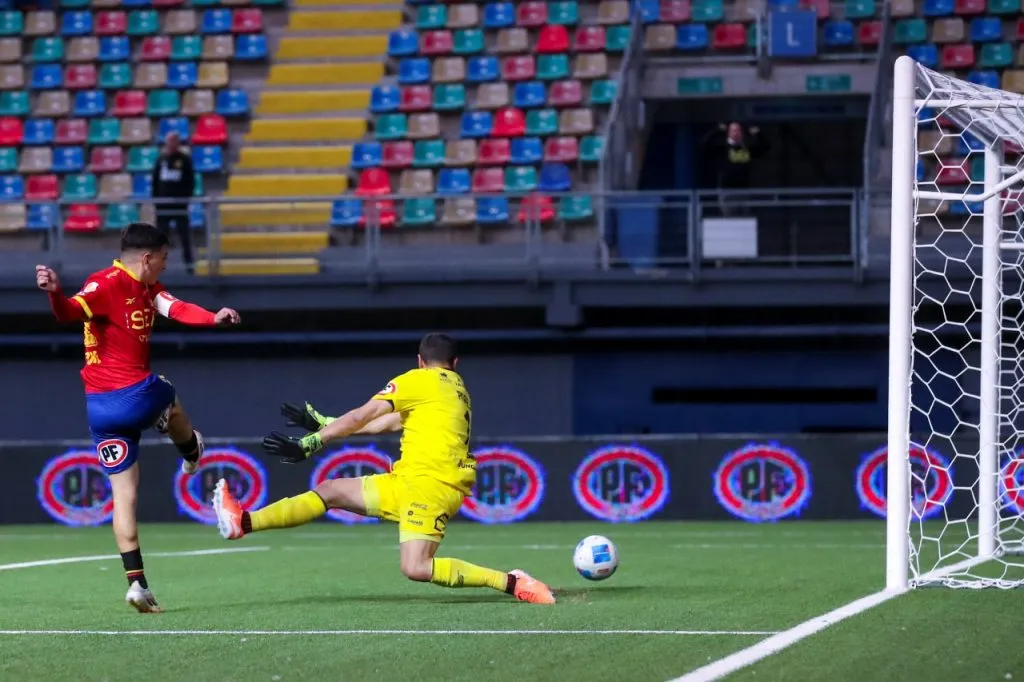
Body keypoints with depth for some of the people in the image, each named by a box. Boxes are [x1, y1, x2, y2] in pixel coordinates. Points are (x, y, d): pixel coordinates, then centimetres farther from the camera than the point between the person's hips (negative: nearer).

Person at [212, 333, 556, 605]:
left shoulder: (418, 380, -1)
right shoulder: (457, 389, 23)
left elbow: (358, 419, -2)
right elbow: (390, 422, 30)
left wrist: (308, 444, 3)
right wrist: (323, 424, 35)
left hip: (429, 483, -9)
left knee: (415, 568, -23)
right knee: (329, 491, 9)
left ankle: (511, 582, -19)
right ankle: (244, 522, 6)